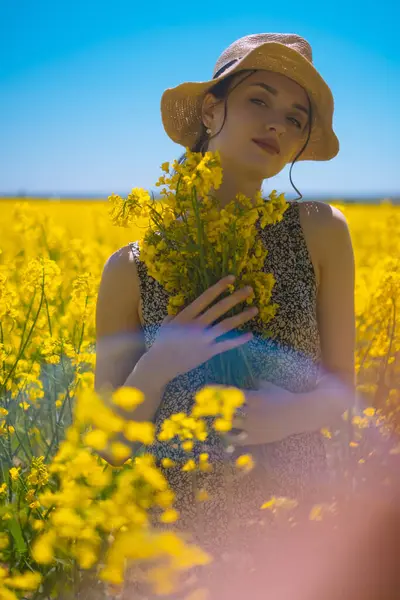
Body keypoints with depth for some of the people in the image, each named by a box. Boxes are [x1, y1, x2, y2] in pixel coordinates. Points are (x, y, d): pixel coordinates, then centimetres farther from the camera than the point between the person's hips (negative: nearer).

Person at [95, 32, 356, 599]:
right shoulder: (131, 269, -6)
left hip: (294, 529, 1)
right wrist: (157, 369, -21)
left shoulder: (321, 231, -6)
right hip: (173, 529, 0)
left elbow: (340, 390, 1)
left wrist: (290, 413, -19)